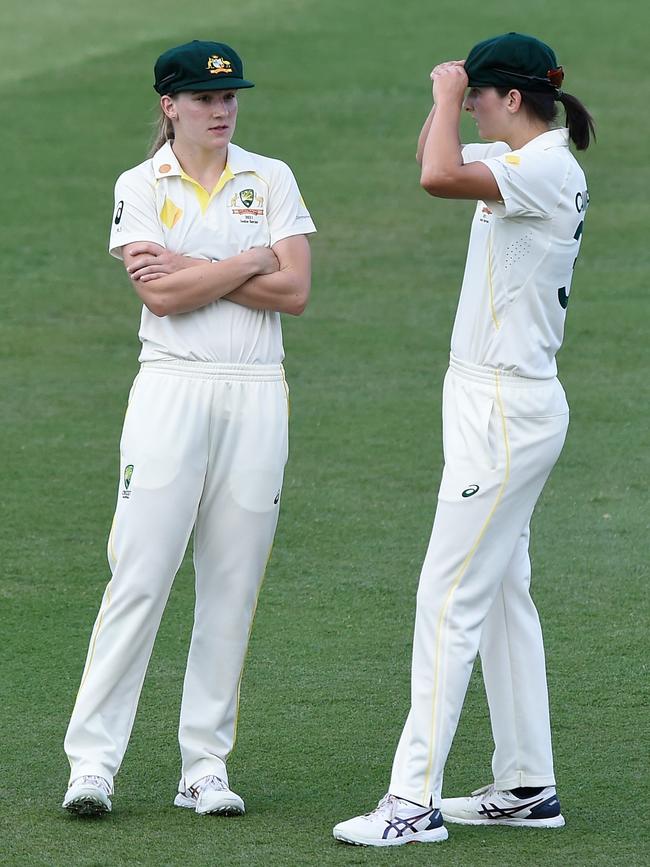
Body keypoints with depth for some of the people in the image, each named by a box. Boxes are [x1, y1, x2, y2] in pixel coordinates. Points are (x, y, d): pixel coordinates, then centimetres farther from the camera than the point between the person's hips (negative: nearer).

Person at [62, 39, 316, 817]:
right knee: (139, 577, -8)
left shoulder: (272, 181, 9)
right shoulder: (140, 187, 3)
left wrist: (191, 268, -8)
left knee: (233, 586, 2)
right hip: (171, 392, -3)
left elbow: (294, 291, -2)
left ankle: (206, 766, 7)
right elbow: (162, 296, -11)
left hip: (255, 397, 3)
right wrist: (253, 260, -7)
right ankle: (91, 762, -6)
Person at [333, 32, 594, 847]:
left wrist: (450, 93, -17)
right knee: (501, 593, 14)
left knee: (450, 595, -12)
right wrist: (446, 98, 11)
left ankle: (415, 800, -14)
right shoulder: (525, 161, 12)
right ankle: (526, 787, 20)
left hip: (509, 408, -11)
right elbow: (436, 162, 29)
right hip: (492, 403, 11)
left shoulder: (547, 169, -17)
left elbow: (439, 177, -33)